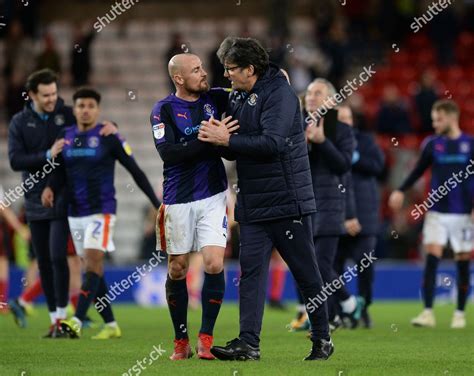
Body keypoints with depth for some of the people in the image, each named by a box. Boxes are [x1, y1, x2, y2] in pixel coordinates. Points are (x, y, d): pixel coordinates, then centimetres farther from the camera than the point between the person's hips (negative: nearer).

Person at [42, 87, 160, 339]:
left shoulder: (109, 137, -6)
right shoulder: (65, 137, 7)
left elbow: (135, 171, -3)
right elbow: (59, 172, 9)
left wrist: (157, 203, -3)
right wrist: (50, 189, -13)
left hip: (101, 211, -6)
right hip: (75, 212, 6)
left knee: (93, 264, -17)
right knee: (92, 269, 8)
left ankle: (77, 321, -26)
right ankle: (111, 325, 16)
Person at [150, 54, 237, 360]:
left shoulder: (214, 99, 4)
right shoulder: (164, 110, -6)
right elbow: (168, 152, -18)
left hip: (213, 196, 2)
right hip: (178, 200, -2)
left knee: (214, 264, -10)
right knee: (177, 269, 5)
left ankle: (206, 338, -1)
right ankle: (181, 342, 17)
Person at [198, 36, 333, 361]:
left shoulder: (279, 94, -13)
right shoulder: (237, 97, 13)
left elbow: (272, 143, -24)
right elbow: (236, 150, 16)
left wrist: (227, 140, -22)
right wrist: (219, 137, -6)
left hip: (287, 200, -7)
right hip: (252, 204, 7)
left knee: (305, 271, 4)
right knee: (251, 270, -2)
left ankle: (323, 338, 16)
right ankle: (249, 343, -6)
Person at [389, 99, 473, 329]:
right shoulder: (432, 144, 5)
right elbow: (419, 170, 18)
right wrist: (401, 191, 10)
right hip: (436, 211, 1)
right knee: (431, 258, -11)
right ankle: (427, 312, -11)